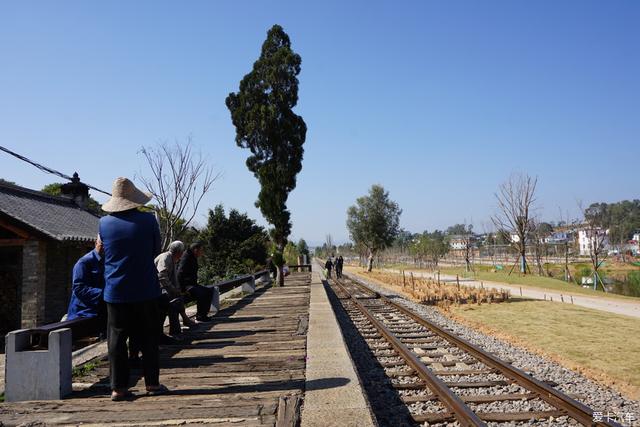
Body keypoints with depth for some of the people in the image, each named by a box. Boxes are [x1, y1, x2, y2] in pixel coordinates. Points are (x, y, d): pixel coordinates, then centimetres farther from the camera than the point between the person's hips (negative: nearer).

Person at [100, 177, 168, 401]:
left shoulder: (104, 223, -2)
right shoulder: (148, 220, -9)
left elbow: (104, 252, 12)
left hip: (115, 292, 2)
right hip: (145, 290, -1)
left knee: (116, 340, 7)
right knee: (148, 339, 9)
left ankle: (118, 387, 9)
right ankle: (152, 384, 15)